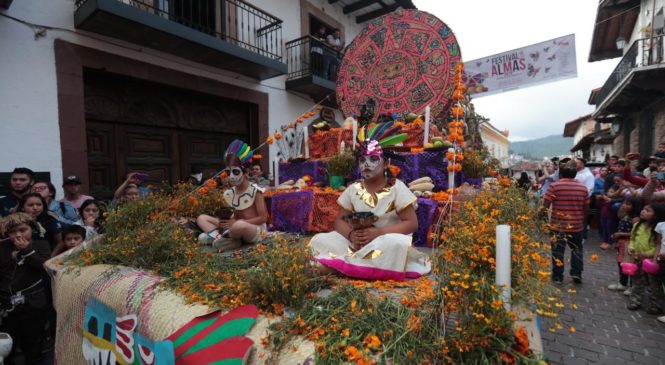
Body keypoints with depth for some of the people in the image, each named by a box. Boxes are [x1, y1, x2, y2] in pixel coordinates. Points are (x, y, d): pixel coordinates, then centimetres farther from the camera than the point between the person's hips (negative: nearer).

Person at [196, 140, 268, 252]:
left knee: (239, 226, -43)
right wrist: (226, 220, -11)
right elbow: (236, 216, 13)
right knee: (201, 218, 5)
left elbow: (263, 218, -14)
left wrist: (236, 222, -19)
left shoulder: (255, 191, -11)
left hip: (256, 230, -7)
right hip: (237, 228, 7)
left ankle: (214, 235, -13)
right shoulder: (229, 193, 7)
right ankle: (220, 237, -23)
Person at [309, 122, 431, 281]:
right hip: (356, 242, 2)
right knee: (319, 240, -14)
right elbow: (340, 220, 4)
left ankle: (338, 265, -24)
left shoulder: (397, 187, -7)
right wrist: (351, 234, -21)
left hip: (386, 242, -2)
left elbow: (412, 223, -11)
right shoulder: (353, 189, 3)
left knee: (398, 243, -38)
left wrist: (378, 233, -24)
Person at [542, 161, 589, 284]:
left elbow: (546, 205, -11)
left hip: (558, 225, -3)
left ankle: (557, 276, 11)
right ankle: (576, 273, 19)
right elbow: (586, 208, 10)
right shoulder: (583, 188, 3)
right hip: (576, 225, 3)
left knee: (558, 250, 6)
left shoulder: (554, 186, -10)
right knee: (577, 249, 22)